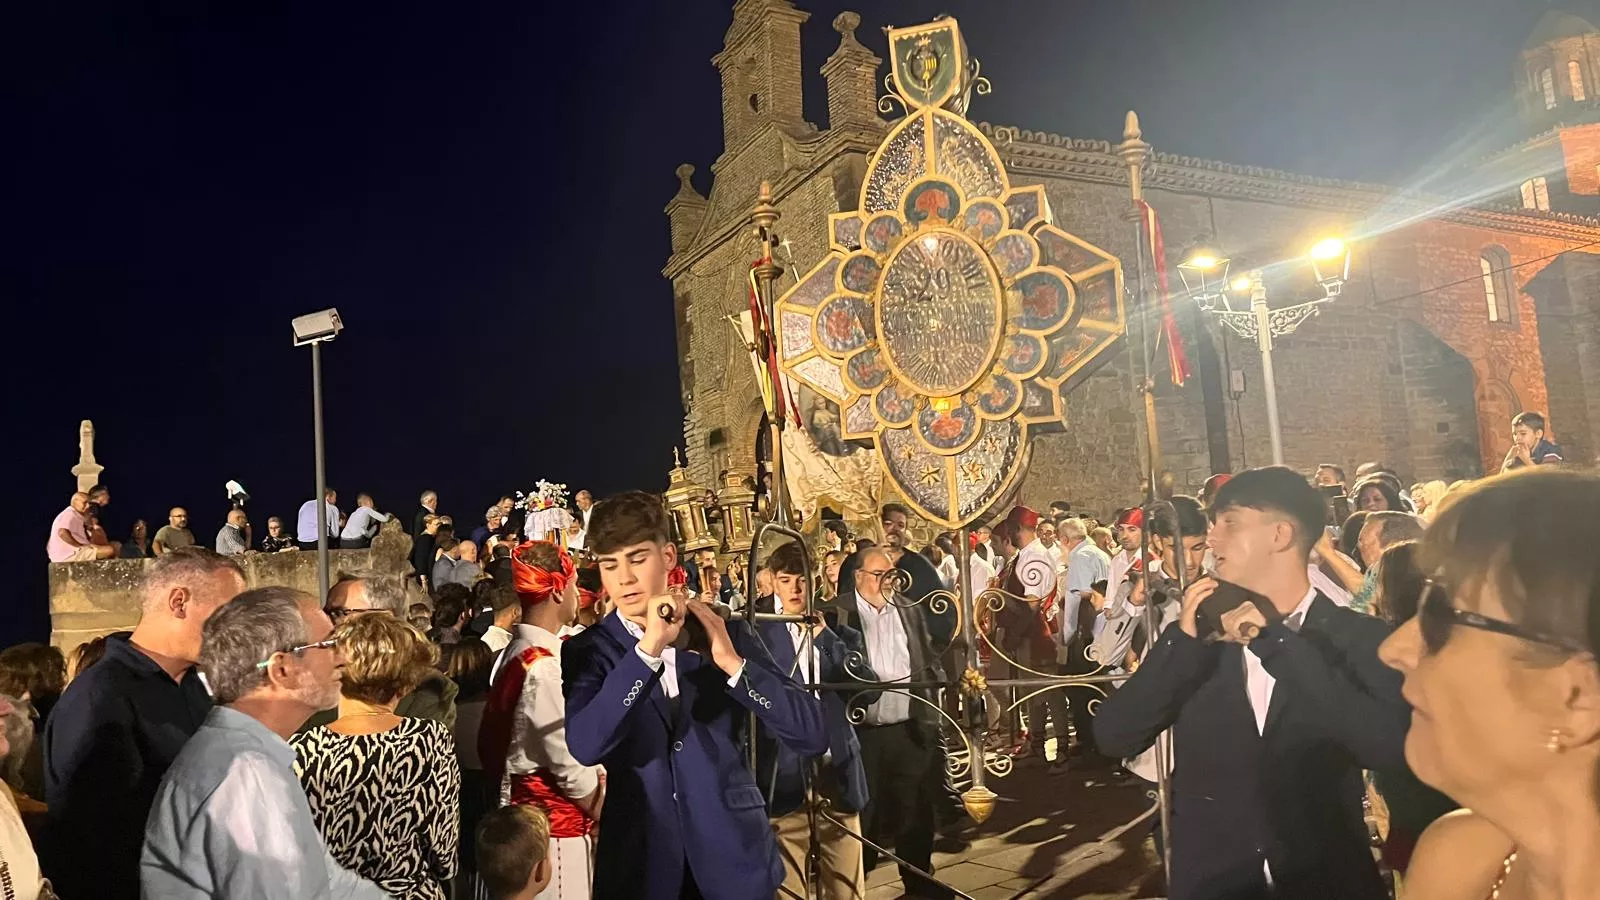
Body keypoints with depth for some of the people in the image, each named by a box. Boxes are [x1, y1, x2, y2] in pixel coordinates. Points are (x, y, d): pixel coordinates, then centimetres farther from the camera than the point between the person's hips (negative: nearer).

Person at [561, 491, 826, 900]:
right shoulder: (588, 651, -2)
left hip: (735, 856, 1)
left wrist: (732, 662, -19)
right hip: (639, 864, 0)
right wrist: (647, 650, -27)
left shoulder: (724, 635, -2)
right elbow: (584, 746, -20)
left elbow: (813, 736, -8)